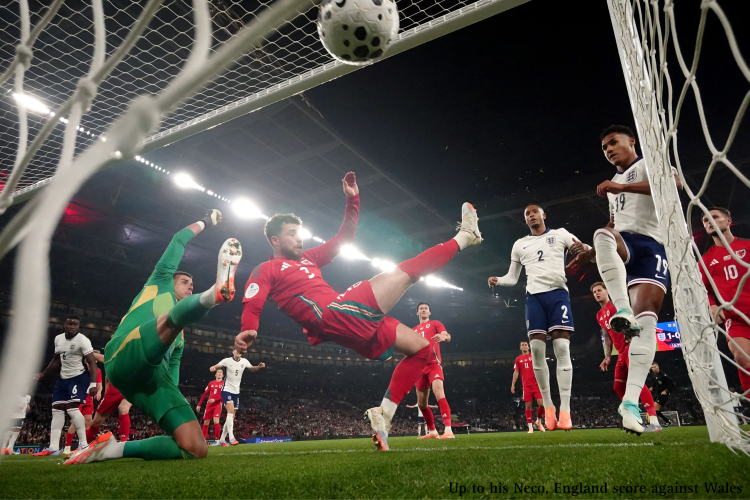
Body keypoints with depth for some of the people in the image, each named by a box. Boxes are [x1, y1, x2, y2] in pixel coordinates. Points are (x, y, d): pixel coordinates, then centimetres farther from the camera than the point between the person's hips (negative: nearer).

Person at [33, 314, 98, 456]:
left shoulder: (82, 340, -16)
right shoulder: (58, 339, 7)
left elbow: (92, 363, -19)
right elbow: (56, 360, 22)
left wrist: (93, 384, -26)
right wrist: (43, 374, 24)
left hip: (79, 377, -8)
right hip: (63, 378, 8)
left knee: (72, 407, -19)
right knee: (57, 410, 6)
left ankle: (83, 444, -13)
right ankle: (53, 447, 12)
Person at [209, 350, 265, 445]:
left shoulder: (244, 361, 1)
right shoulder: (227, 360, -11)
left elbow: (253, 369, 15)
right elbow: (216, 366, -12)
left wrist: (259, 367, -6)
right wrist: (213, 368, -37)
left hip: (236, 392, 6)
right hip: (227, 390, -6)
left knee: (231, 416, 9)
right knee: (231, 411, -23)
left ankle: (221, 439, 21)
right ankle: (231, 438, -25)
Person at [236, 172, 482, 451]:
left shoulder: (308, 259, 26)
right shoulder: (265, 271, 7)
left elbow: (344, 237, 28)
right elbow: (252, 306, -10)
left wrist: (353, 199, 22)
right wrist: (248, 332, -33)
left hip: (357, 324, 9)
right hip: (335, 317, -9)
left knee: (421, 347, 11)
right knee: (405, 272, -8)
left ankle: (383, 414, 3)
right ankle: (463, 237, 11)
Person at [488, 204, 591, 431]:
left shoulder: (560, 234, 13)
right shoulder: (519, 245, 18)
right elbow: (512, 278, 19)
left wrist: (584, 248, -16)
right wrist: (497, 281, -3)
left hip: (557, 293, -2)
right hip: (534, 297, 2)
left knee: (562, 348, -12)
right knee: (537, 350, -6)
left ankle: (565, 410, -10)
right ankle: (548, 407, 7)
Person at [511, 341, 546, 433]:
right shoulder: (518, 359, 10)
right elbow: (516, 372, 9)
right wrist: (513, 385, 2)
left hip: (537, 384, 0)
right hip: (526, 386, 1)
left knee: (541, 404, -9)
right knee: (528, 406, -1)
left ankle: (539, 421, 17)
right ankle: (530, 427, 6)